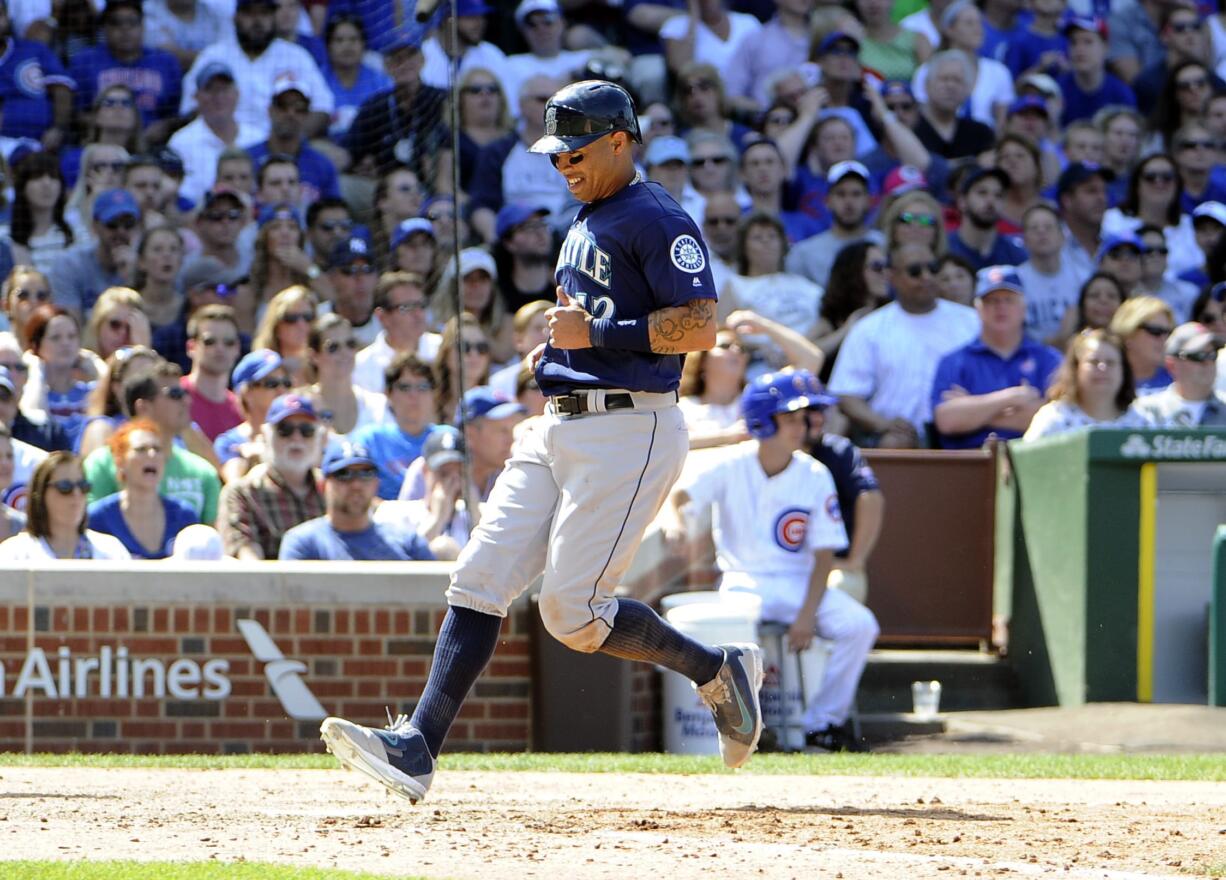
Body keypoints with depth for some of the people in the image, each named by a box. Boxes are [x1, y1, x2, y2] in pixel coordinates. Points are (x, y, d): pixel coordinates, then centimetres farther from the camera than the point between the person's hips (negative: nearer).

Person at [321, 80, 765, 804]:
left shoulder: (656, 219, -10)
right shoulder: (588, 222, 20)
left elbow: (701, 327, -19)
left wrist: (598, 332, -18)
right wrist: (561, 342, 14)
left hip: (629, 431, -9)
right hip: (558, 431, 10)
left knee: (573, 612, -12)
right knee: (480, 581, -2)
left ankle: (718, 671, 8)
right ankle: (417, 749, -7)